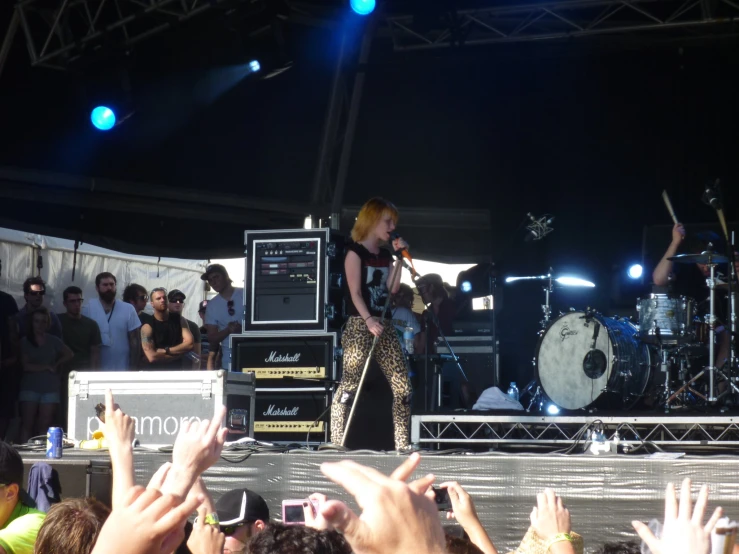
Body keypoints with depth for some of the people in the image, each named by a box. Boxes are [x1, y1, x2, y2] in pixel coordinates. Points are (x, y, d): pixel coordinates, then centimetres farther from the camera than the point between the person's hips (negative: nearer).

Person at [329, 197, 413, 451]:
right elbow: (355, 292, -11)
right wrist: (368, 320, -23)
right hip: (359, 325, -7)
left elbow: (392, 288, 7)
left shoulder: (384, 255, 17)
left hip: (384, 325, 7)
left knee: (402, 386, 1)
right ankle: (337, 443, -13)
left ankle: (402, 444, 4)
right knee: (350, 384, -13)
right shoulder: (355, 252, -3)